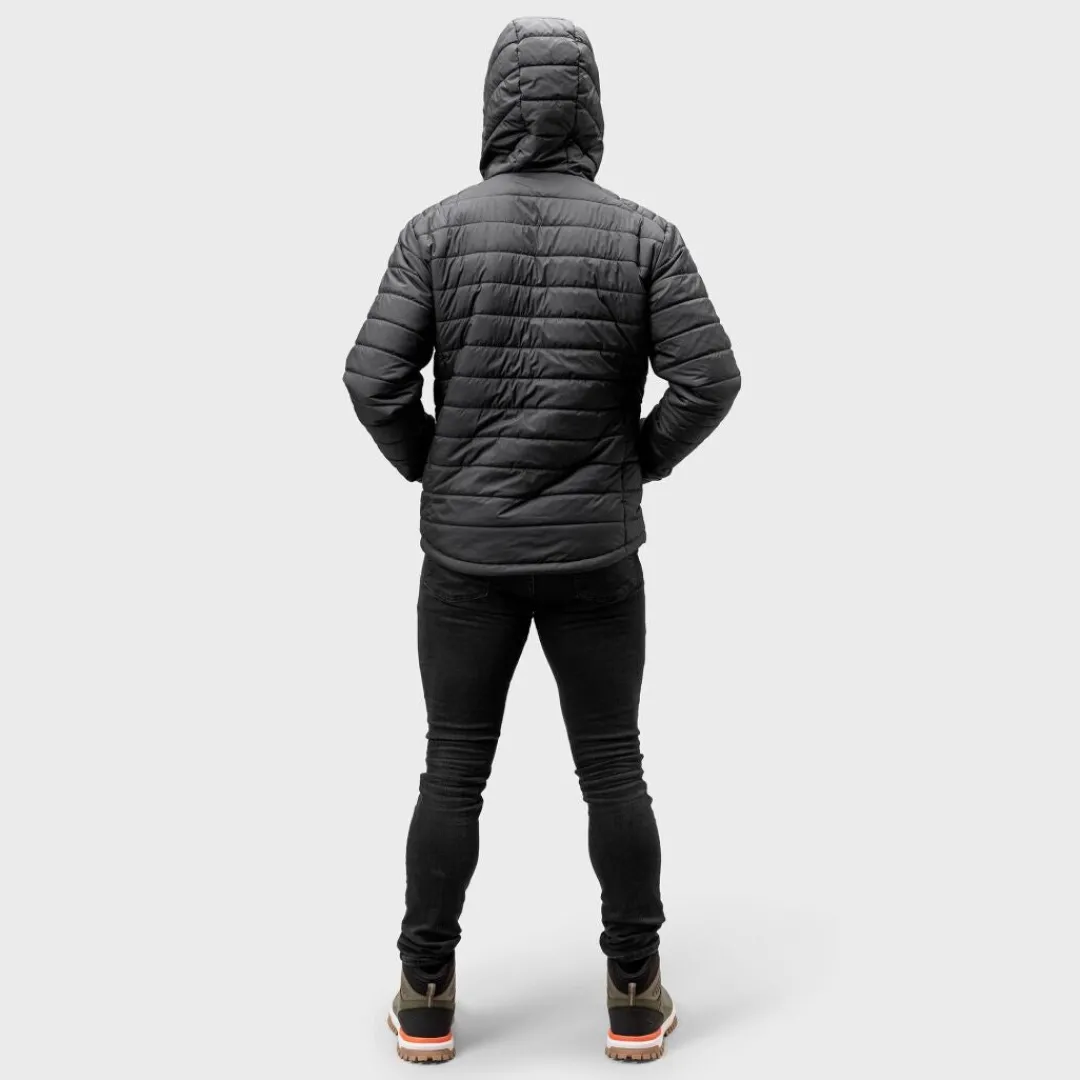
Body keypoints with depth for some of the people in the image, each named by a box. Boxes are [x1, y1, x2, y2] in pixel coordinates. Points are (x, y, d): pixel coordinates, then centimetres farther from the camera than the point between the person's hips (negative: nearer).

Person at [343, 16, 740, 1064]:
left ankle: (427, 997, 18)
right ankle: (635, 997, 18)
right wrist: (644, 457, 7)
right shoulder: (644, 235, -5)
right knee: (613, 770, 10)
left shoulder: (439, 229, -5)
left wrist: (429, 466, 8)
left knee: (453, 772, 11)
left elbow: (375, 377, -10)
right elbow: (709, 378, -11)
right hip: (595, 553, 0)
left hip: (466, 550, 0)